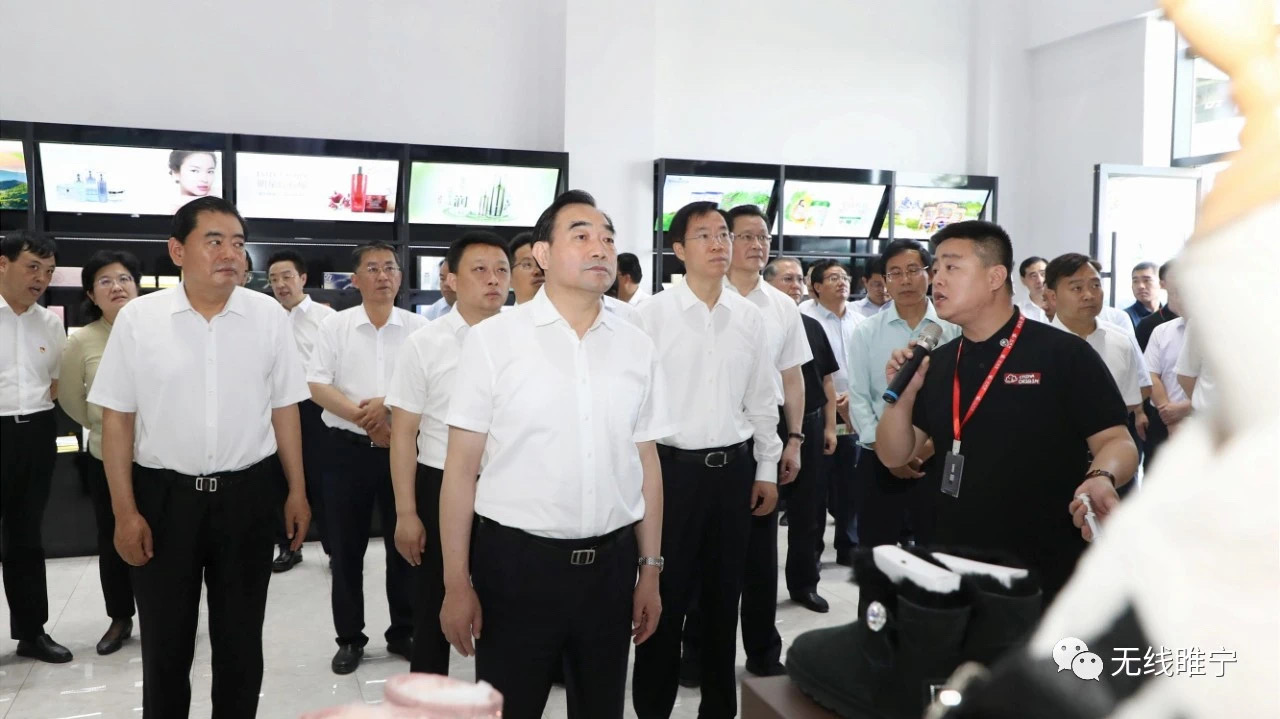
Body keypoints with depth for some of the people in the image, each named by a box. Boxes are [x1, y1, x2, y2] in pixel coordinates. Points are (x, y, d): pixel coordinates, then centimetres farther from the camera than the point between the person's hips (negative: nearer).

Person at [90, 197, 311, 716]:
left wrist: (297, 491, 5)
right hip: (163, 495, -1)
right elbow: (117, 418, -2)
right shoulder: (137, 318, -5)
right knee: (165, 641, 14)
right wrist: (125, 511, -5)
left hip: (246, 495, 1)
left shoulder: (268, 316, -2)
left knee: (241, 638, 14)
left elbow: (284, 409, 4)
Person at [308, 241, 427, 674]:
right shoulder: (334, 325, 1)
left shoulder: (418, 327, 2)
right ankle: (350, 638, 23)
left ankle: (403, 632, 25)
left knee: (405, 544, 9)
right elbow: (317, 387, -6)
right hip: (348, 448, 0)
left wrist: (387, 404, -19)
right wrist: (366, 420, -15)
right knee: (346, 549, 8)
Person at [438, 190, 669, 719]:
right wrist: (457, 583, -7)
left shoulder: (637, 347, 4)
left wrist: (650, 570, 9)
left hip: (611, 565, 3)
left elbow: (647, 464, 8)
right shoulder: (492, 339, -6)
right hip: (515, 562, -3)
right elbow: (461, 466, -6)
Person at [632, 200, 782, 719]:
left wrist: (767, 469, 10)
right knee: (666, 595, 6)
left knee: (723, 594, 16)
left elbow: (762, 401, 11)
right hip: (673, 466, -4)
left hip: (734, 467, 4)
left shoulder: (751, 317, 5)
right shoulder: (652, 314, -8)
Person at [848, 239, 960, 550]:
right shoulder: (866, 332, 2)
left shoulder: (954, 329, -1)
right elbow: (858, 398, -1)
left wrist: (933, 443, -13)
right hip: (879, 459, 1)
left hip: (938, 458, 0)